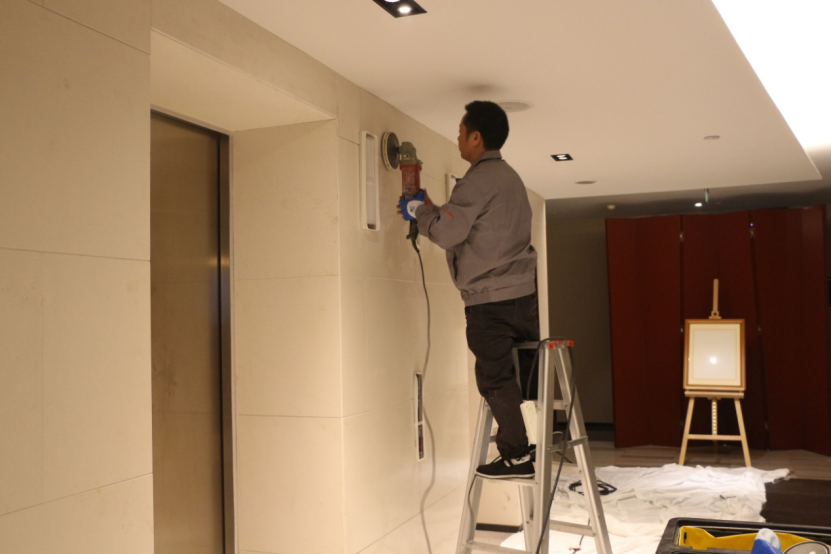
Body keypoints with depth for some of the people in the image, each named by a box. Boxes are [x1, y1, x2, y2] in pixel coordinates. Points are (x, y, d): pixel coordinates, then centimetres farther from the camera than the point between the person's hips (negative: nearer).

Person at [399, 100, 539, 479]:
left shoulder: (480, 179, -13)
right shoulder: (509, 177, 19)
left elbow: (447, 234, -17)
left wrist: (419, 211, 1)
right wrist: (432, 212, 17)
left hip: (491, 298, -9)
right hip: (522, 291, 9)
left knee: (495, 377, -2)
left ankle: (516, 456, 4)